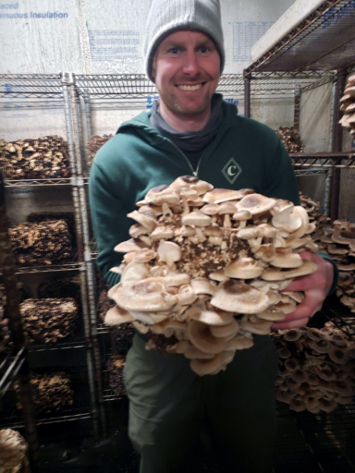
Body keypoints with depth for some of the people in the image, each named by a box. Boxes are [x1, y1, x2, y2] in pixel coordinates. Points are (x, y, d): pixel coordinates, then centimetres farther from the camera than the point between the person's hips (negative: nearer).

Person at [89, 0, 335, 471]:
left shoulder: (262, 144, -7)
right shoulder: (116, 160, -10)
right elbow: (113, 265, -8)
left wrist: (320, 273, -26)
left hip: (250, 345, 2)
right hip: (161, 352, 0)